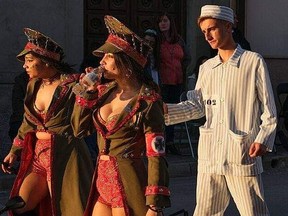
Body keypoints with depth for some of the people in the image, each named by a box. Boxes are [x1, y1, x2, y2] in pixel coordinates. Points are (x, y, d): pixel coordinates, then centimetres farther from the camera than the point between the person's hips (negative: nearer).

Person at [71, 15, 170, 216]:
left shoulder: (147, 101, -12)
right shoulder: (104, 90, 7)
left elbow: (156, 155, -15)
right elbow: (79, 128, 9)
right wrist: (88, 91, 1)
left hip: (129, 182, -7)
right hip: (102, 180, 7)